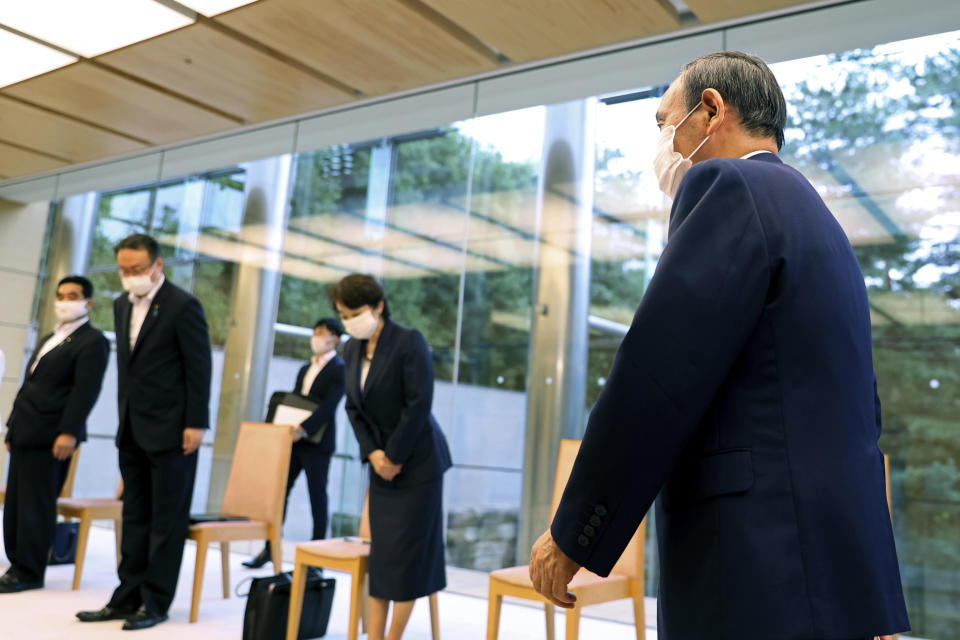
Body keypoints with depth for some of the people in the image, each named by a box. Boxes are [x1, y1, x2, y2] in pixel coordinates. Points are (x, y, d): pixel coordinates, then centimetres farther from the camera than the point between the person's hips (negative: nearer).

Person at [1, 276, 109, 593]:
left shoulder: (92, 342, -6)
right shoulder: (49, 339, 22)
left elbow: (85, 391, -15)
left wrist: (69, 433, -22)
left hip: (49, 436, -8)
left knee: (36, 504, -4)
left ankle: (30, 573, 5)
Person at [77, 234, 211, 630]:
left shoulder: (183, 306, -11)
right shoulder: (122, 305, 12)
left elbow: (198, 369, -12)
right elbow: (124, 364, 17)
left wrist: (195, 424, -15)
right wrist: (124, 416, 15)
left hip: (170, 431, -7)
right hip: (132, 431, 8)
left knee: (167, 520, 2)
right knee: (135, 518, 13)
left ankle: (156, 603, 11)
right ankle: (127, 598, 22)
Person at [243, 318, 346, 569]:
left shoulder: (340, 370, -6)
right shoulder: (305, 369, 19)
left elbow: (328, 406, -18)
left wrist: (303, 429, -27)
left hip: (317, 442, -7)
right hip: (294, 439, 7)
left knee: (317, 497, 1)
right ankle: (270, 548, 16)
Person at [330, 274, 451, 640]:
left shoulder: (409, 341, -16)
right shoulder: (352, 349, 5)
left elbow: (419, 404, -19)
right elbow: (353, 407, 8)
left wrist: (395, 457, -15)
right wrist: (372, 452, -5)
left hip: (417, 459, -6)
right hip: (382, 462, 7)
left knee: (407, 550, 0)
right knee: (380, 552, 9)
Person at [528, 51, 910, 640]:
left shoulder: (727, 186, -10)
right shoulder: (816, 219, 19)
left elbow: (655, 380, -18)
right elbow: (858, 411, 21)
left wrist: (573, 536, -8)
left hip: (762, 584, -9)